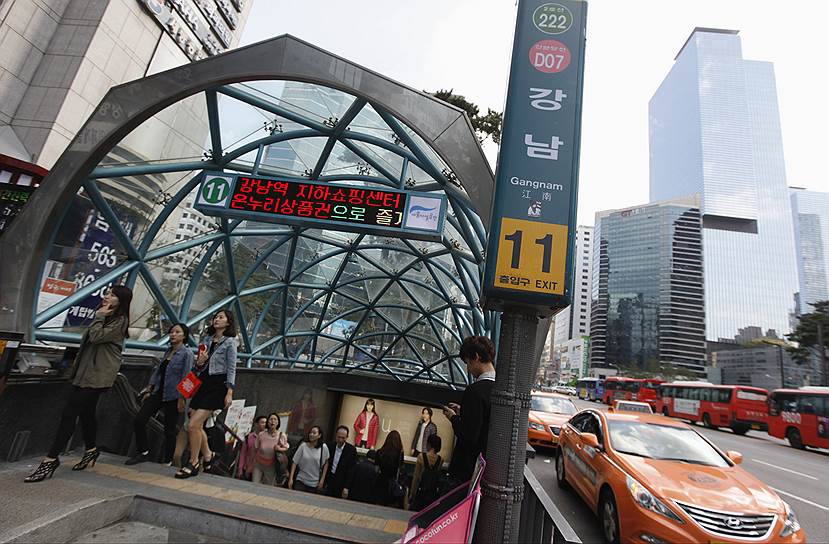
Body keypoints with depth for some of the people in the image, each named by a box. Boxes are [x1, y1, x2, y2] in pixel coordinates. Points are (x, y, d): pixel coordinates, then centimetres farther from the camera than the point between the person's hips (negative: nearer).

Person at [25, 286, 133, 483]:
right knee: (86, 413, 17)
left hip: (97, 374, -9)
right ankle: (91, 450, 30)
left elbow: (96, 336, -22)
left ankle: (51, 459, -6)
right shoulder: (106, 317, 17)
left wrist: (99, 316, -12)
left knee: (69, 414, -10)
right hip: (87, 371, 10)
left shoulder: (120, 321, -12)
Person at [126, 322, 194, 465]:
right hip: (158, 393, 7)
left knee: (169, 430, 3)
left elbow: (186, 378, -15)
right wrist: (149, 389, 11)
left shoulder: (187, 354, -11)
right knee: (139, 420, 1)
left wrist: (181, 399, -17)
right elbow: (157, 371, 15)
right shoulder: (168, 352, 10)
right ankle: (143, 452, 19)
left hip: (173, 397, -7)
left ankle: (167, 461, 20)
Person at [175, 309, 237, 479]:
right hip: (203, 383, 7)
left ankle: (193, 463, 7)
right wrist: (199, 362, -7)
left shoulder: (229, 342, -5)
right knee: (197, 425, 10)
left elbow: (231, 369, -8)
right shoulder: (206, 340, 13)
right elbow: (198, 368, 17)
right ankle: (208, 455, 31)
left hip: (217, 385, -7)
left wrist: (229, 393, -14)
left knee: (192, 425, -11)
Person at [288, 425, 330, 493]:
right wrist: (291, 478, -6)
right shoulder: (303, 446, -9)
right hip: (300, 481, 0)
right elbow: (295, 462, -4)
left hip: (314, 483, 0)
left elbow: (326, 463, 2)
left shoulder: (323, 447, -9)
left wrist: (322, 479, 1)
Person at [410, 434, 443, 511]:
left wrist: (412, 493, 1)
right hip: (433, 494, 2)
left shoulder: (421, 456, -11)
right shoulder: (440, 460, -5)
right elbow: (438, 479, 1)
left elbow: (416, 476, -6)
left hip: (421, 491, -2)